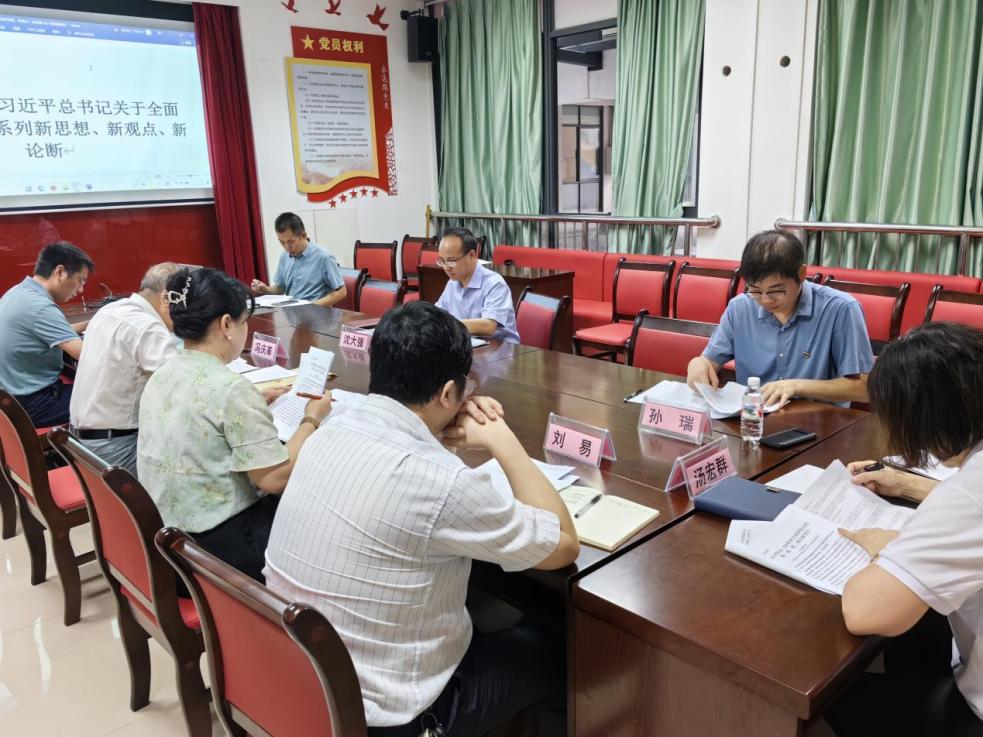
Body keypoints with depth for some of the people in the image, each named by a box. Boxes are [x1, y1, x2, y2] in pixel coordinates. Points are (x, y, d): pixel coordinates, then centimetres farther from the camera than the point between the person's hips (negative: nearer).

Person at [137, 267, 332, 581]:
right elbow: (274, 479, -21)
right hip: (217, 549, -8)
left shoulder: (162, 375, 3)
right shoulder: (230, 388, -22)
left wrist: (259, 401, 20)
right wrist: (311, 419, -10)